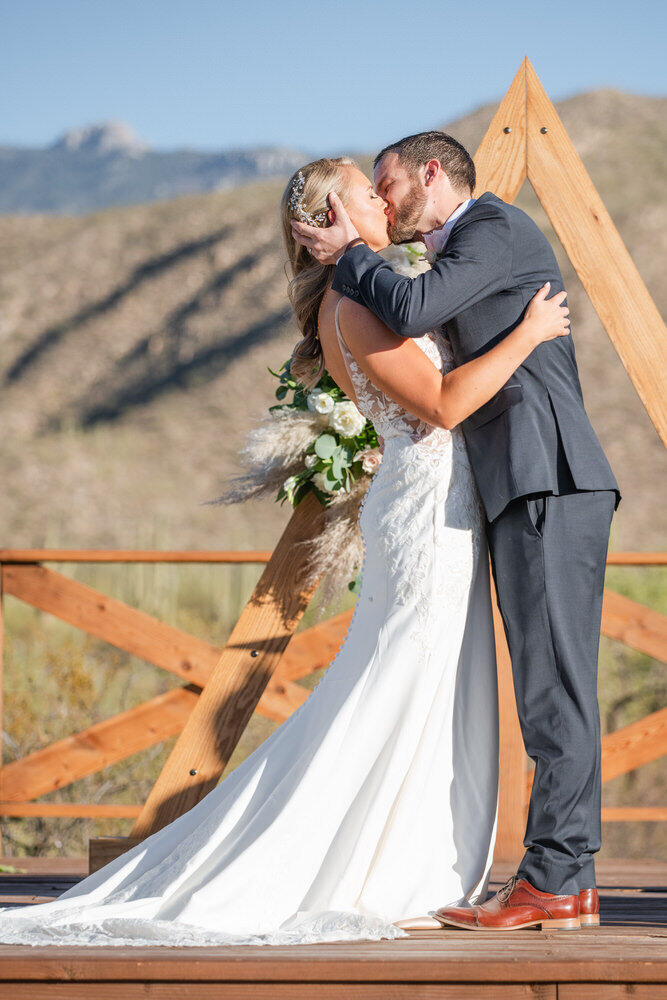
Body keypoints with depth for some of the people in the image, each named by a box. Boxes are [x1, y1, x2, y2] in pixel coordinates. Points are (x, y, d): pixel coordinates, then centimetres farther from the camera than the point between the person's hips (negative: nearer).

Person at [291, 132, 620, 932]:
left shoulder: (495, 227, -5)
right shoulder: (471, 245, 25)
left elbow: (408, 310, -18)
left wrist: (349, 255, -3)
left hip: (548, 485, -10)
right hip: (523, 489, 10)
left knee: (555, 688, -11)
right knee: (551, 691, 7)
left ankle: (551, 879, -13)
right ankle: (570, 881, 8)